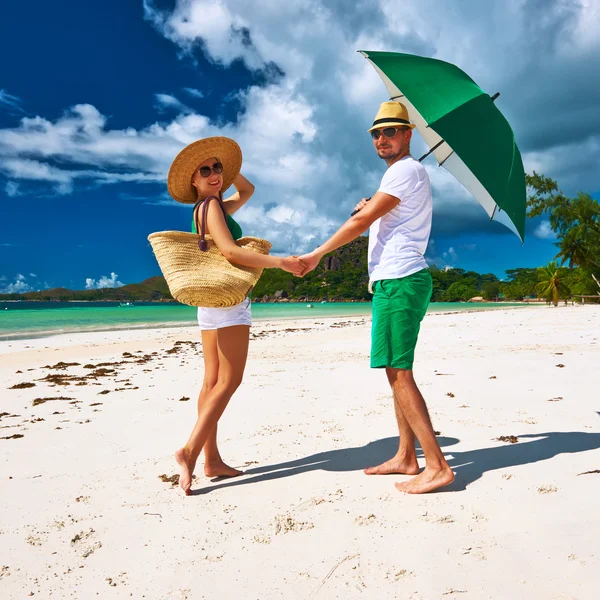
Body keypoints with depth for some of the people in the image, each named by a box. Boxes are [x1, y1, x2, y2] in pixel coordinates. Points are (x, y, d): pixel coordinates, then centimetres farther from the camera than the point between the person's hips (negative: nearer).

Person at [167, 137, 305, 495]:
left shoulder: (217, 206, 19)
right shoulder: (211, 207, -9)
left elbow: (247, 190, 34)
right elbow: (229, 251, -23)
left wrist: (227, 164, 18)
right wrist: (281, 262, -25)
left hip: (211, 301, 10)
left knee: (213, 381, 6)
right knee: (229, 381, -8)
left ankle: (212, 459, 11)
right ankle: (190, 451, -10)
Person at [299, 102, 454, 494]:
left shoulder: (405, 171, -8)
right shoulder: (408, 172, 25)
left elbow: (361, 221, -12)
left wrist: (317, 255, -5)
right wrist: (372, 210, 10)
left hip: (398, 281, -10)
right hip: (400, 281, 10)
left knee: (398, 373, -11)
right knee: (398, 372, 10)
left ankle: (437, 466, -7)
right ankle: (406, 458, 17)